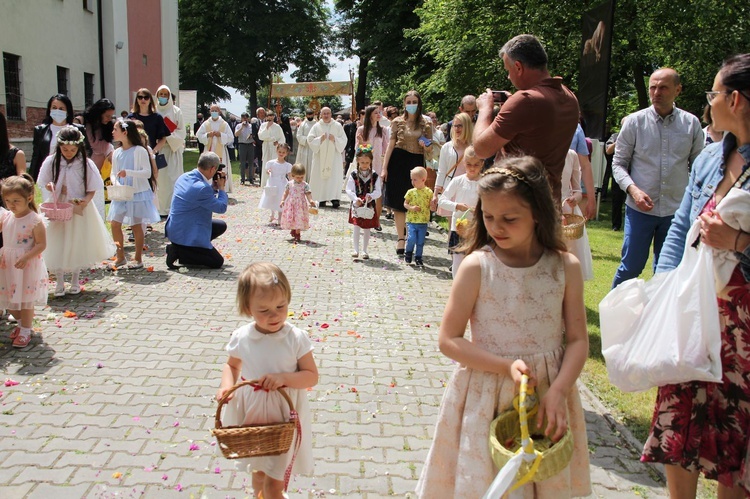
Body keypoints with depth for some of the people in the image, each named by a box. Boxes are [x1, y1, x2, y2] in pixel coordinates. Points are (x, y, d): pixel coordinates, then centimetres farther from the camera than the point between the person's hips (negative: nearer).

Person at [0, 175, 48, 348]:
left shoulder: (35, 220, -16)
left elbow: (41, 244, -16)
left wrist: (26, 257, -26)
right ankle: (23, 323, 36)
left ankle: (25, 331, 19)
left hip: (28, 266, -6)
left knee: (25, 300, 5)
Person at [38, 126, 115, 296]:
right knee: (56, 245, 2)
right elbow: (44, 184, 5)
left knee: (77, 245, 8)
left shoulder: (86, 164, -8)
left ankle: (75, 280, 24)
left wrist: (84, 202, -23)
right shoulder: (51, 162, -5)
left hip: (80, 211, -1)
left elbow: (92, 190, -4)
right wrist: (51, 188, -18)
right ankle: (59, 282, 15)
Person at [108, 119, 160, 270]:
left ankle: (138, 259, 16)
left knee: (136, 225, 3)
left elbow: (147, 173, -15)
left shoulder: (140, 151, -12)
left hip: (138, 193, -5)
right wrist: (115, 182, -10)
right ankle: (121, 257, 16)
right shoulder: (116, 153, 6)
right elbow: (113, 173, 12)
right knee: (115, 224, 2)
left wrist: (128, 173, -26)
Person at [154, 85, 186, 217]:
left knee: (173, 178, -6)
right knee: (160, 179, 0)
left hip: (173, 149, -2)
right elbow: (149, 131, 9)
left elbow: (182, 132, 0)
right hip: (157, 150, 2)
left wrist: (168, 137, -13)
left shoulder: (176, 111, 4)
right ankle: (162, 209, 5)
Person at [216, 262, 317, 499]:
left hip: (284, 417, -3)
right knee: (259, 472, 25)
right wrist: (227, 385, -13)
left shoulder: (296, 338, -19)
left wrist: (284, 377, -29)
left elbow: (312, 376, -13)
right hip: (251, 415, 3)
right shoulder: (241, 337, -12)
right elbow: (232, 365, 7)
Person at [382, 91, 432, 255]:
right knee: (398, 203, -1)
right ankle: (401, 238, 6)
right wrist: (384, 167, -2)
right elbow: (391, 145, 3)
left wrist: (426, 147, -13)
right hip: (398, 162, 0)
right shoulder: (397, 122, 5)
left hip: (416, 163, 0)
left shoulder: (425, 125, 6)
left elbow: (429, 152, 11)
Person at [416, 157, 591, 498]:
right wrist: (507, 366, -20)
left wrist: (557, 392, -17)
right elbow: (448, 340, -11)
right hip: (486, 397, -2)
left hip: (548, 393, 2)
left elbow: (577, 340, -3)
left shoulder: (565, 267, -6)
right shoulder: (477, 267, -13)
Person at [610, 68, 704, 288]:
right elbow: (618, 163, 0)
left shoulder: (691, 124, 2)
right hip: (640, 208, -2)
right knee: (631, 266, 1)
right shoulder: (634, 122, -2)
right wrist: (633, 189, -16)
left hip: (676, 210, 2)